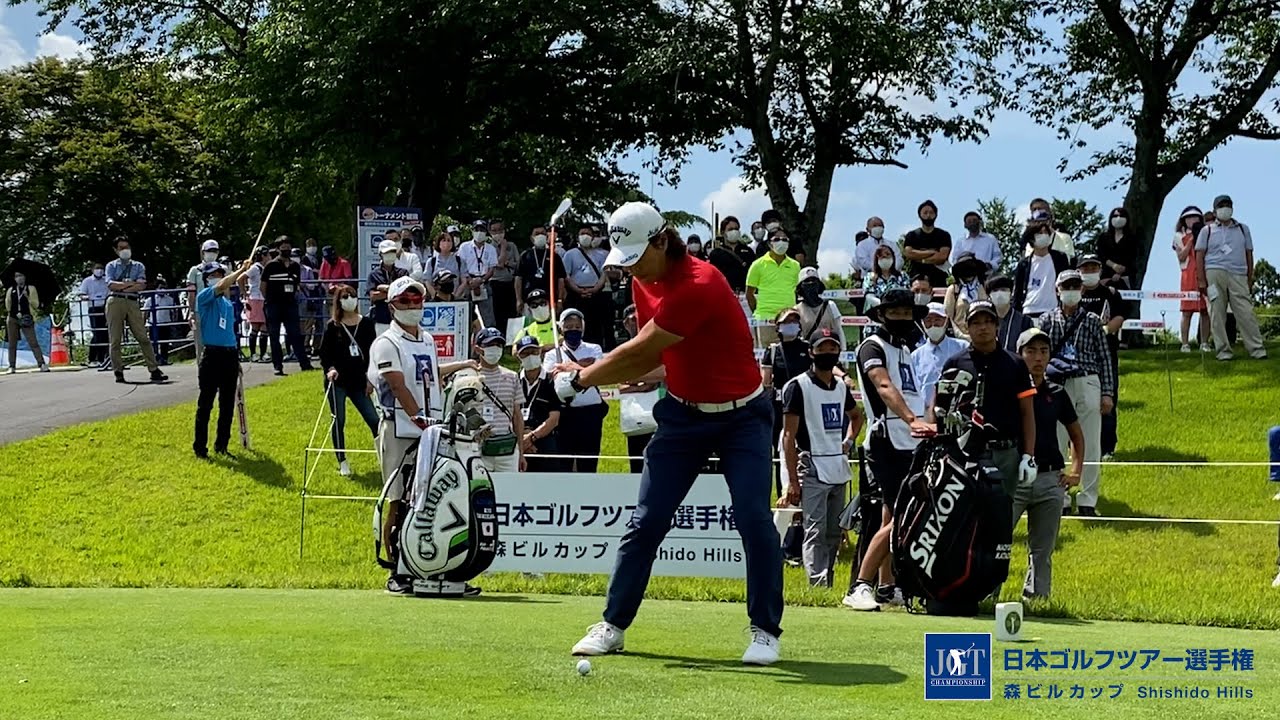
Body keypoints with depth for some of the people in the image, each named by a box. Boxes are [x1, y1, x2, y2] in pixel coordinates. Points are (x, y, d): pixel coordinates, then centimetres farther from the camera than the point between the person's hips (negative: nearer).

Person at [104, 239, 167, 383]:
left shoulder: (138, 266, 17)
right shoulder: (112, 266, 14)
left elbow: (142, 285, -1)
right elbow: (110, 284, -4)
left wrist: (121, 286, -6)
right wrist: (130, 284, -5)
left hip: (132, 302, 1)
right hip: (115, 302, -1)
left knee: (143, 337, -6)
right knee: (115, 340, -2)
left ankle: (154, 371, -7)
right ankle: (118, 373, 2)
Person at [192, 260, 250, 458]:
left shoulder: (228, 303, 17)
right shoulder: (204, 297, -4)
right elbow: (222, 286, -23)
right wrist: (241, 270, -20)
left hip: (230, 354, 7)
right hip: (212, 354, -7)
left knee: (228, 404, 9)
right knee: (205, 403, -3)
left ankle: (222, 445, 18)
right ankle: (200, 447, 1)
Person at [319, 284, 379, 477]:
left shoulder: (366, 324, 5)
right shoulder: (332, 326, 1)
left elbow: (372, 351, 9)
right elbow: (324, 353, 2)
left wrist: (370, 376, 1)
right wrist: (330, 369, -16)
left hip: (358, 381, 1)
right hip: (337, 381, -1)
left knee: (373, 419, -5)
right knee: (339, 421, 1)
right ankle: (342, 462, 10)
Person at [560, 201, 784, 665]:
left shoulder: (700, 286, -27)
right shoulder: (644, 282, 0)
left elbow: (639, 353, -24)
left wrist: (581, 379, -12)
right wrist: (586, 374, -6)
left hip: (740, 417, -6)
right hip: (683, 414, 7)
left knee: (754, 519, -15)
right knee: (646, 522, 2)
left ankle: (765, 631, -3)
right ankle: (613, 624, 10)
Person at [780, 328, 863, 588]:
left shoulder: (841, 387, 13)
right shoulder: (798, 386, -6)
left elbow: (856, 415, 36)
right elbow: (789, 436, -9)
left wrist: (849, 440, 15)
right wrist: (792, 480, -14)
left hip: (839, 470, 7)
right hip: (813, 471, -7)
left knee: (834, 533, 10)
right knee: (816, 532, -13)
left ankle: (828, 584, 17)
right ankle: (818, 586, -20)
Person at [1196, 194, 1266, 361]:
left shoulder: (1243, 229, 19)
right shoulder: (1207, 231, 12)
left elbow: (1249, 255, 18)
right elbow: (1199, 257, 6)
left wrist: (1250, 280, 11)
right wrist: (1202, 281, -4)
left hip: (1238, 276, 1)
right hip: (1215, 274, -1)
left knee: (1246, 313, -9)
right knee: (1217, 315, -4)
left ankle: (1257, 349, -11)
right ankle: (1223, 351, -1)